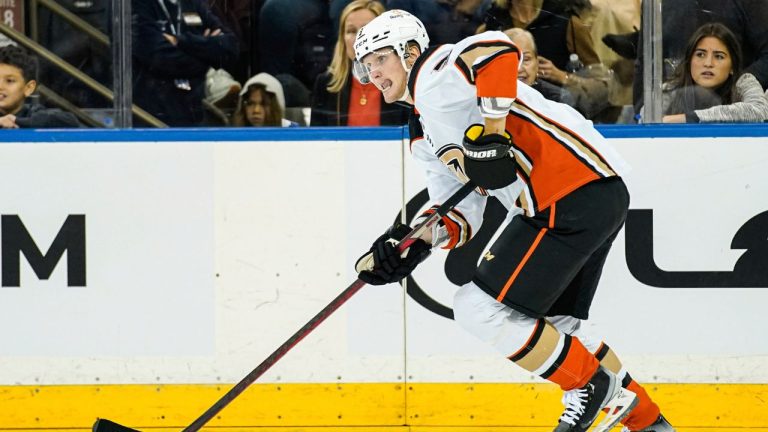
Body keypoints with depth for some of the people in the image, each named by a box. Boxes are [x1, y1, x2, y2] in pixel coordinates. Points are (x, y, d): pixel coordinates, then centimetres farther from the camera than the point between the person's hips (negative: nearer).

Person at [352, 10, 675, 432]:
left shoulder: (432, 74, -6)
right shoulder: (424, 138, 24)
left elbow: (496, 50, -27)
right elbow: (463, 213, 20)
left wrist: (488, 135, -25)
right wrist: (417, 240, 2)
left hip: (575, 197, -11)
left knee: (481, 307, -9)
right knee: (553, 325, 25)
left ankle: (596, 389, 2)